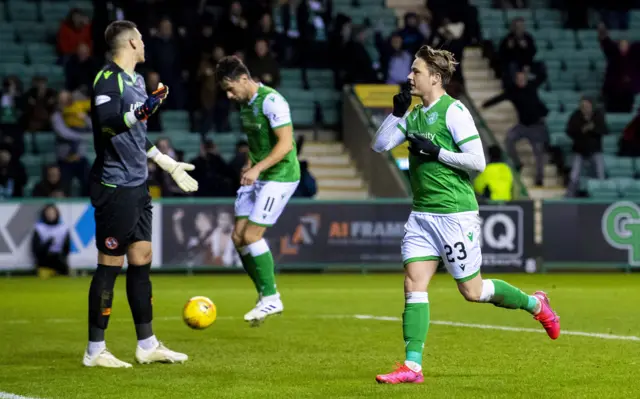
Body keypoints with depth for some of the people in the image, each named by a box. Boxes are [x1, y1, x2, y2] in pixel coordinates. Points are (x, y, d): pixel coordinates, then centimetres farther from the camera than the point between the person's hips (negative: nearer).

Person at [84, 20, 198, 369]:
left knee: (141, 260, 11)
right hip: (115, 186, -9)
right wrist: (141, 111, -40)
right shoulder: (108, 79, -13)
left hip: (137, 186, 9)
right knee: (110, 264, -5)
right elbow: (106, 123, -28)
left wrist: (170, 165, 30)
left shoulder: (136, 81, 16)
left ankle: (147, 345, 18)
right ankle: (95, 350, 3)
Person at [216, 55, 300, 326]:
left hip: (279, 175, -9)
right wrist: (249, 164, 9)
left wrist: (257, 168, -27)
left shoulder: (271, 101, -18)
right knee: (238, 237, 3)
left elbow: (285, 144, -23)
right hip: (256, 177, 9)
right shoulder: (244, 104, 11)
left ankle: (271, 298, -1)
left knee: (251, 235, -13)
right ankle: (266, 295, 13)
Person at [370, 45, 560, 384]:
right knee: (414, 284, -5)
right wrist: (396, 112, -2)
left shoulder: (454, 111, -12)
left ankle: (534, 303, 28)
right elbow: (379, 145, 8)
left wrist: (435, 152, -18)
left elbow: (477, 161, -17)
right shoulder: (415, 115, 11)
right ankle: (412, 366, -8)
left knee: (472, 291, 3)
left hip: (455, 213, -7)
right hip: (422, 213, 7)